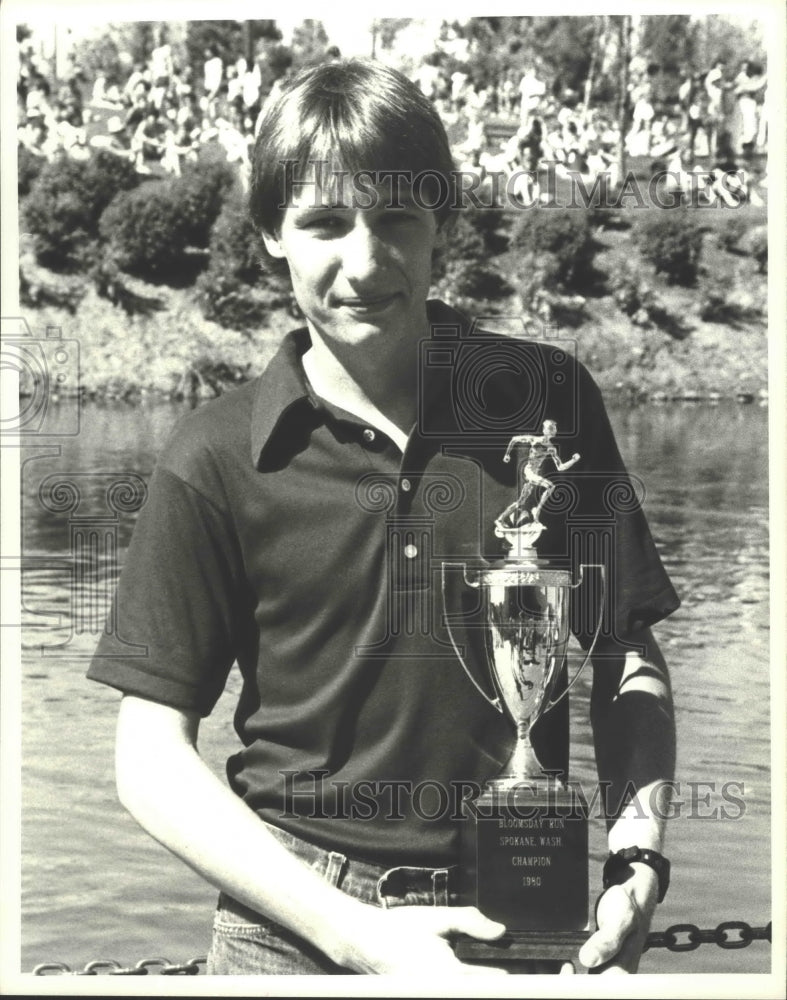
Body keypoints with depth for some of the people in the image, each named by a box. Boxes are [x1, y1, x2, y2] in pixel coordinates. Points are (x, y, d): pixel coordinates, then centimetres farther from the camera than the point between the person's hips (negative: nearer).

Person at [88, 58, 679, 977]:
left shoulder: (547, 400, -2)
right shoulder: (216, 459, -8)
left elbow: (626, 658, 6)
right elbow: (153, 757, -7)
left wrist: (636, 855, -8)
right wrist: (358, 934, -14)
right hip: (297, 927, -1)